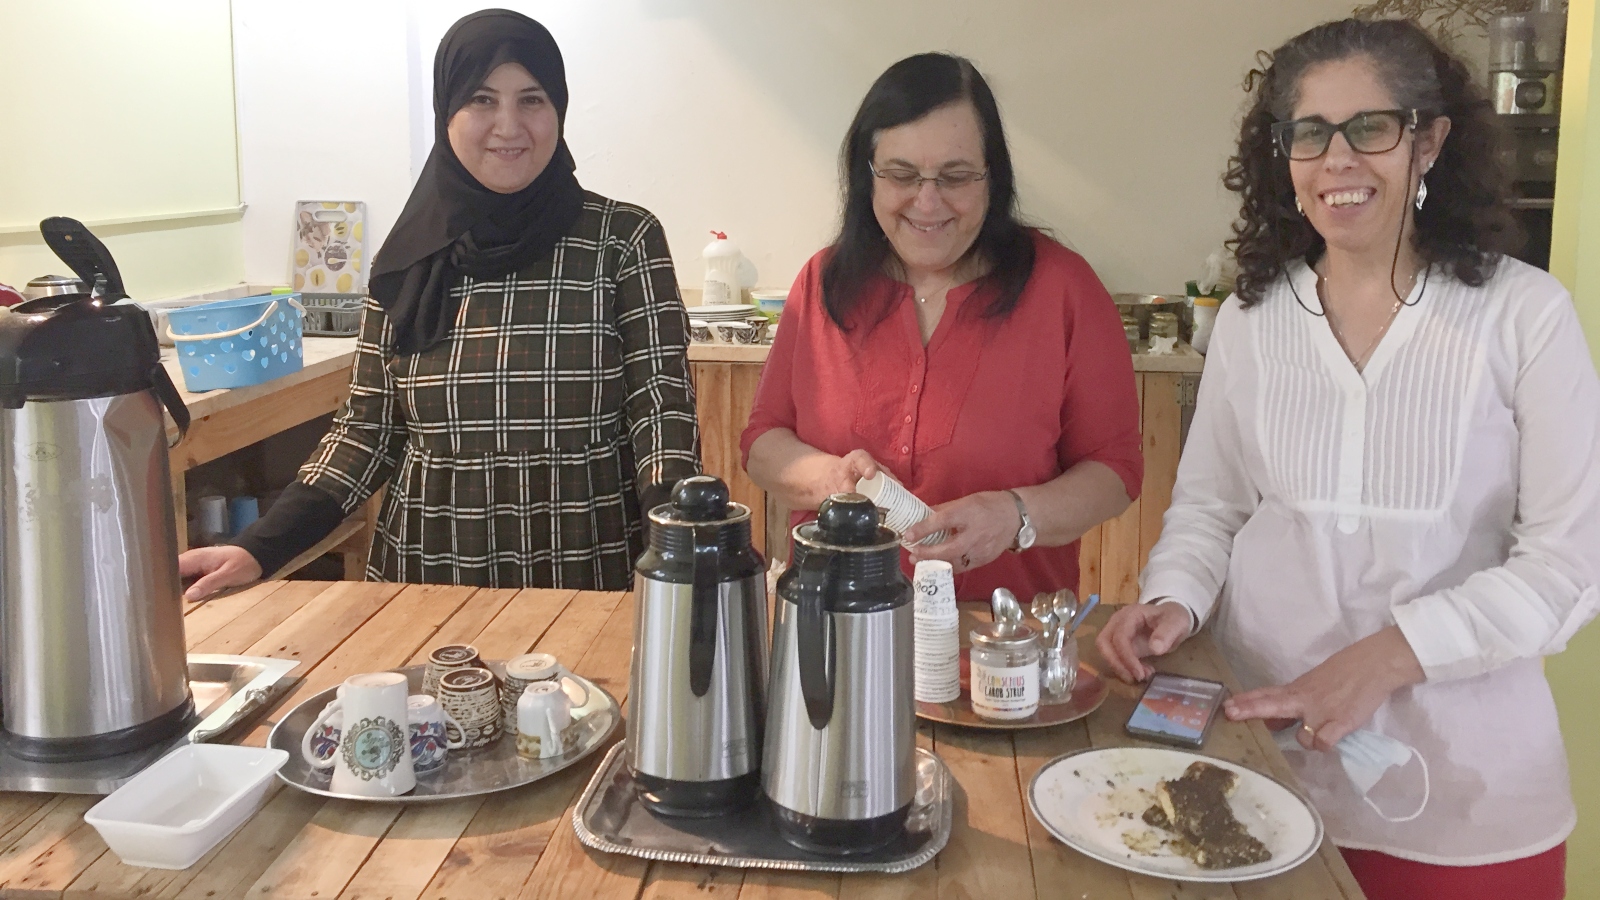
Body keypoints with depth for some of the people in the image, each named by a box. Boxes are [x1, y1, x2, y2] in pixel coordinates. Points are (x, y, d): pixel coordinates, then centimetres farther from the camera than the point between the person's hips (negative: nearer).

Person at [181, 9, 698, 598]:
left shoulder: (624, 241, -6)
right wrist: (259, 549, -4)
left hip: (591, 581, -2)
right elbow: (368, 429, 7)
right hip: (429, 579, 3)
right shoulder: (410, 258, 2)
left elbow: (662, 416, -9)